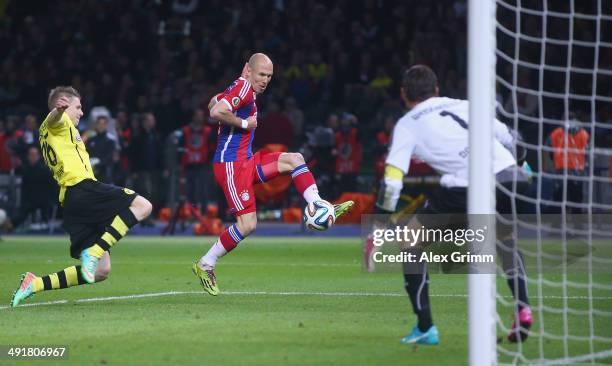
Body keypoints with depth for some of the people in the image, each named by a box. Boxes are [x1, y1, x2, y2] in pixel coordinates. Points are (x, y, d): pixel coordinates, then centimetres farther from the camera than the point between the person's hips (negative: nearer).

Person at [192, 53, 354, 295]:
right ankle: (205, 266, 0)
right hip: (231, 164, -10)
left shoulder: (239, 89, 15)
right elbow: (217, 112, -29)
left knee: (294, 159, 6)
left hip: (245, 161, 10)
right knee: (247, 224, -11)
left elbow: (213, 104, 30)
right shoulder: (244, 87, -14)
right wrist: (244, 123, -17)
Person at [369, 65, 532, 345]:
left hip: (466, 187, -4)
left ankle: (425, 328, 9)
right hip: (510, 174, 4)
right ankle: (522, 308, 14)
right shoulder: (465, 105, 25)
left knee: (411, 240, 15)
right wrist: (522, 165, 53)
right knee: (505, 238, 34)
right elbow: (510, 138, 31)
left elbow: (391, 181, 6)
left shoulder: (407, 125, 15)